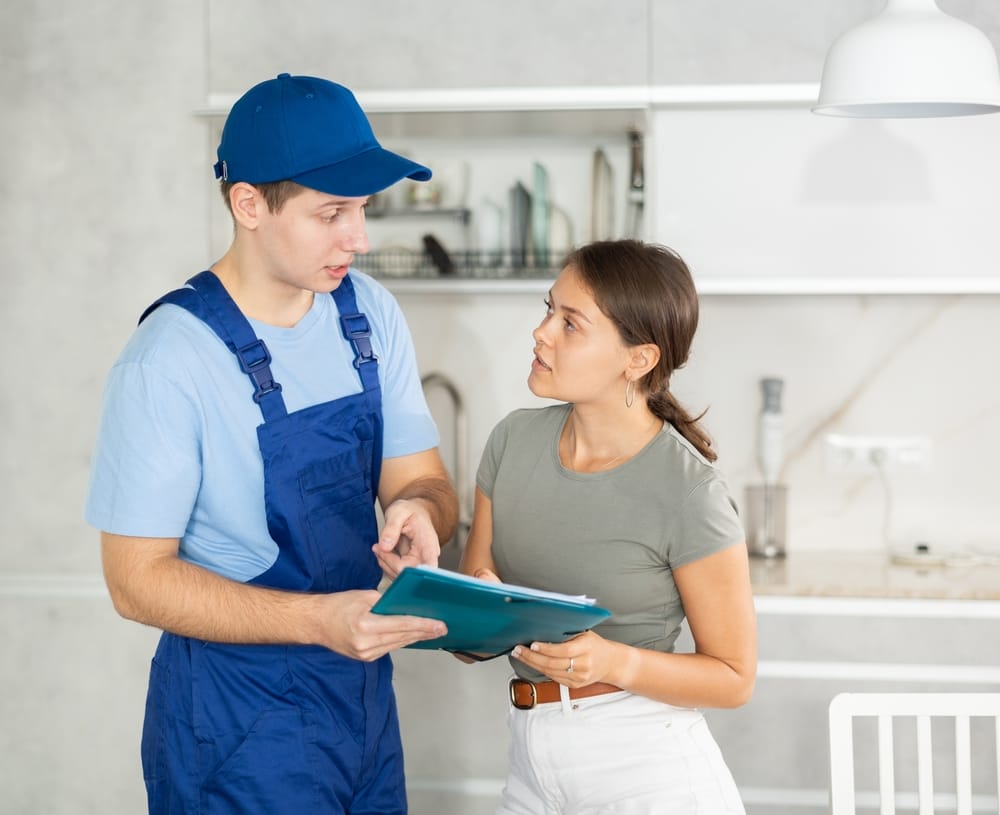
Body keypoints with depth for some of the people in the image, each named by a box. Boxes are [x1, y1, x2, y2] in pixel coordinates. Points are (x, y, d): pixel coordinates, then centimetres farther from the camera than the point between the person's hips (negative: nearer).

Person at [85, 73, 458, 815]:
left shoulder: (371, 314, -2)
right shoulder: (171, 358, -20)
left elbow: (424, 481, 4)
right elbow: (138, 579, -18)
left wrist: (418, 511, -20)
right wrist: (319, 619, -29)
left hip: (365, 689, 6)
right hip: (239, 718, -6)